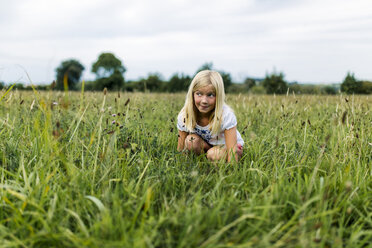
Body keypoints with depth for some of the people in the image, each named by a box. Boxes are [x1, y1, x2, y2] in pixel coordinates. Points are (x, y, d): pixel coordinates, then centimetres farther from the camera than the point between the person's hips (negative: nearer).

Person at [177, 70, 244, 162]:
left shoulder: (226, 116, -31)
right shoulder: (184, 116, -21)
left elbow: (232, 151, -35)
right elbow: (180, 149, -12)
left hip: (226, 146, -3)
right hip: (205, 145, 3)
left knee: (213, 154, -34)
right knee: (191, 140, -27)